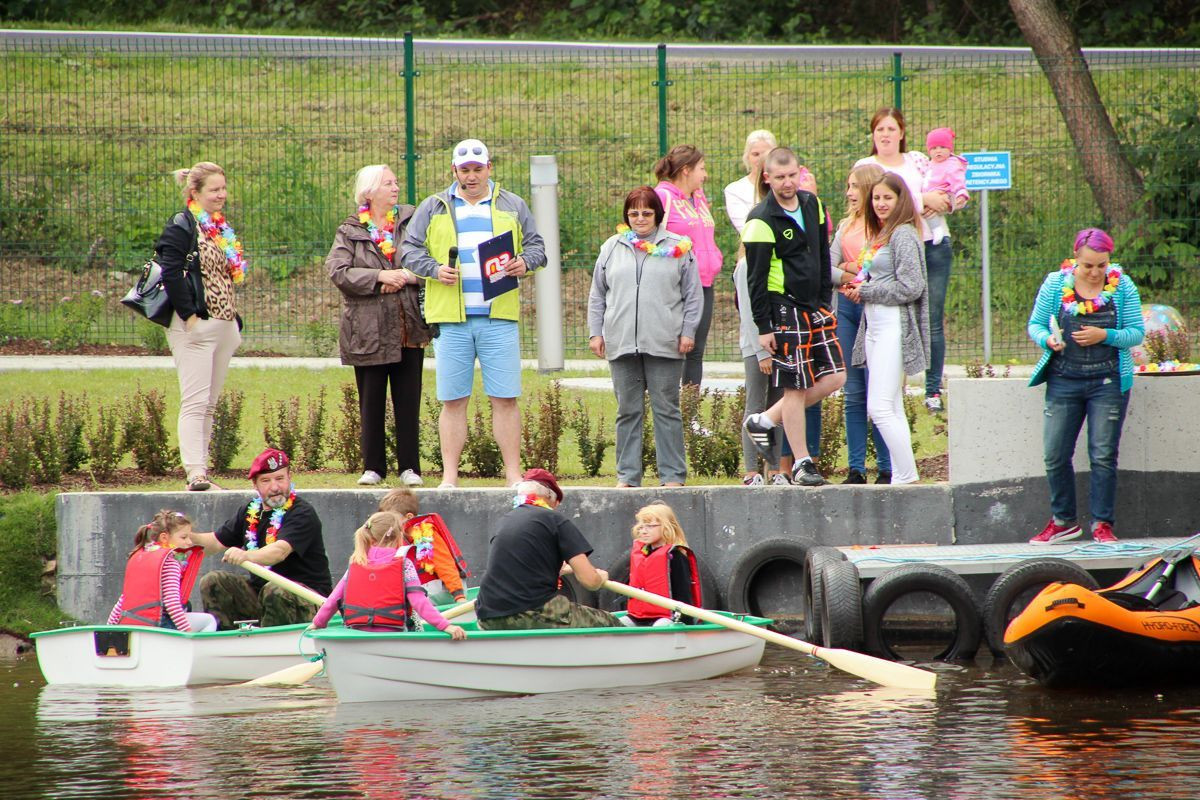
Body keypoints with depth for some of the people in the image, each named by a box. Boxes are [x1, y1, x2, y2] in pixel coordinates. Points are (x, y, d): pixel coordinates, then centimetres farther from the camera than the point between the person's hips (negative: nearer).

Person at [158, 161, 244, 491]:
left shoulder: (223, 229, 18)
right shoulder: (181, 228, -8)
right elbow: (171, 274, -18)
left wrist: (234, 320, 16)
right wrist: (189, 315, -21)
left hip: (223, 327, 9)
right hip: (196, 327, -9)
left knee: (209, 404, 9)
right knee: (195, 401, -14)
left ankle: (200, 471, 11)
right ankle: (195, 472, -19)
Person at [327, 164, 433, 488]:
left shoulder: (411, 221, 8)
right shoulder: (349, 232, 3)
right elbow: (338, 272, -10)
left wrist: (409, 275, -15)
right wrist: (380, 277, -16)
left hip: (409, 328, 1)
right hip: (369, 331, -1)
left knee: (409, 400, 2)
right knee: (371, 401, 3)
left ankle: (409, 467, 8)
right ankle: (373, 467, 11)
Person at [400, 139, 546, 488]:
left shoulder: (512, 206, 13)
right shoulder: (433, 208, 11)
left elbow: (536, 245, 15)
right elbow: (410, 249, 10)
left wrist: (525, 262, -7)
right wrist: (435, 269, -8)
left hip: (499, 317, 0)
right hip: (451, 319, 0)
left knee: (505, 399, -2)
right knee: (453, 400, 2)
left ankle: (513, 473, 4)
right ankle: (449, 477, 6)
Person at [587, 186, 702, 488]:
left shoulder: (677, 248, 4)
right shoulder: (612, 248, 12)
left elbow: (693, 296, 5)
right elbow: (597, 296, 15)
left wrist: (688, 332, -1)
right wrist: (595, 332, 9)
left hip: (664, 345, -2)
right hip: (621, 344, 2)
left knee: (666, 409, 1)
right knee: (627, 411, 5)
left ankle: (672, 474, 4)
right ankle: (627, 474, 10)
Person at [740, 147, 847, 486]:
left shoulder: (812, 204, 8)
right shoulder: (761, 221, -13)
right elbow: (755, 278, -12)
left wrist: (826, 299, 16)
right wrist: (763, 327, -13)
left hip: (816, 306, 7)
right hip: (786, 310, -7)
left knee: (834, 377, 3)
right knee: (796, 387, -4)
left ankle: (766, 420, 15)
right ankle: (802, 463, 4)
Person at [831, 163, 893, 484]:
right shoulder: (846, 226, 17)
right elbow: (828, 268, 11)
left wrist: (851, 268, -7)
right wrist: (848, 277, -8)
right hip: (847, 305, 6)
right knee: (853, 393, 5)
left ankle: (886, 468, -2)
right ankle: (856, 468, 7)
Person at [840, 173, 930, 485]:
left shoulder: (903, 235, -10)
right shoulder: (877, 235, 17)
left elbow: (910, 287, -17)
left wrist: (865, 291, -9)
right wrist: (856, 288, 5)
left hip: (893, 327, -10)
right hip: (873, 327, 10)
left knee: (880, 408, -14)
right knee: (892, 409, 9)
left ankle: (907, 476, -11)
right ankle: (900, 476, 11)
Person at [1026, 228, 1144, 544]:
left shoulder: (1123, 287, -2)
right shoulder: (1055, 284, 1)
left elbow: (1137, 333, -2)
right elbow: (1035, 324, 6)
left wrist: (1105, 336, -18)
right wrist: (1047, 339, -16)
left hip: (1107, 383, -1)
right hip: (1063, 381, 1)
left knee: (1103, 455, -1)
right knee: (1055, 455, 2)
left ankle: (1102, 524, 9)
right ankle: (1062, 521, 17)